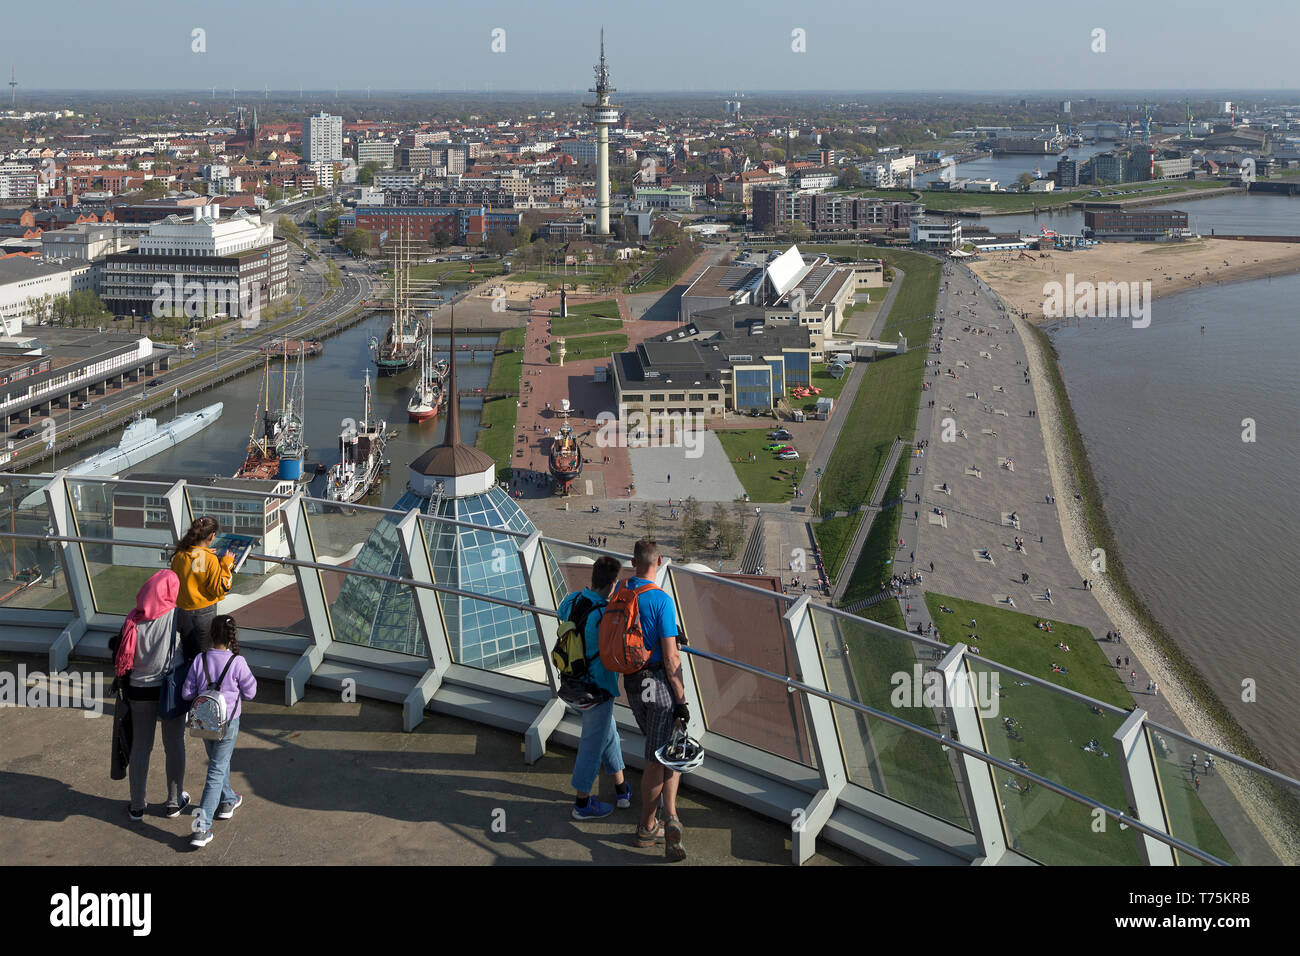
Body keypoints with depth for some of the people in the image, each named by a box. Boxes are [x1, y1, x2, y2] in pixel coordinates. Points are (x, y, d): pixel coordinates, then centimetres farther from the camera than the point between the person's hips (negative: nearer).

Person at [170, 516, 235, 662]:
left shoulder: (179, 556, -7)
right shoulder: (211, 559, -20)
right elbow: (219, 589, -14)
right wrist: (226, 565, -7)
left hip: (182, 612, 4)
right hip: (205, 612, -4)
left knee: (188, 655, 17)